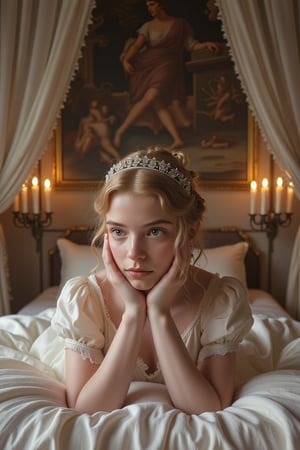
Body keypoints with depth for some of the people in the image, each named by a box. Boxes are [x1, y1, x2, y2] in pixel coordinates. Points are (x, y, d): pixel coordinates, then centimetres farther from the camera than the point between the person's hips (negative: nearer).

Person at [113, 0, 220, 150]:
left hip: (167, 66, -3)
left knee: (149, 98, -23)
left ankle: (121, 130, -13)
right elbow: (137, 45, -2)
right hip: (149, 67, 3)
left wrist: (206, 44, -14)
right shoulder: (148, 27, 10)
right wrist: (126, 60, -19)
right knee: (157, 103, -14)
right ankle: (177, 139, -14)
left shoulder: (179, 24, 6)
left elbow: (191, 45, 5)